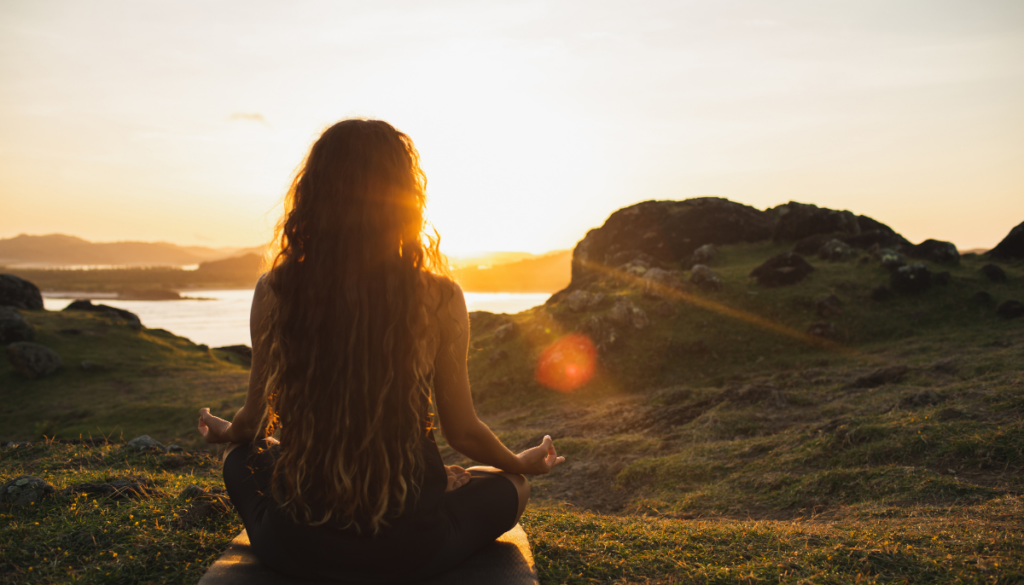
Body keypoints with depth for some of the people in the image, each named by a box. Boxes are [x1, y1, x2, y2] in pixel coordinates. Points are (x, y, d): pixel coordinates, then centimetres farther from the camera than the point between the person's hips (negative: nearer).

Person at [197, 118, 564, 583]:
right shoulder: (439, 299, -14)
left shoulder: (274, 292, -10)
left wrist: (223, 431, 29)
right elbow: (462, 432, -4)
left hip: (295, 546, 2)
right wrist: (522, 463, 18)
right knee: (510, 485, 27)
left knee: (242, 457, 34)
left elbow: (255, 423, 3)